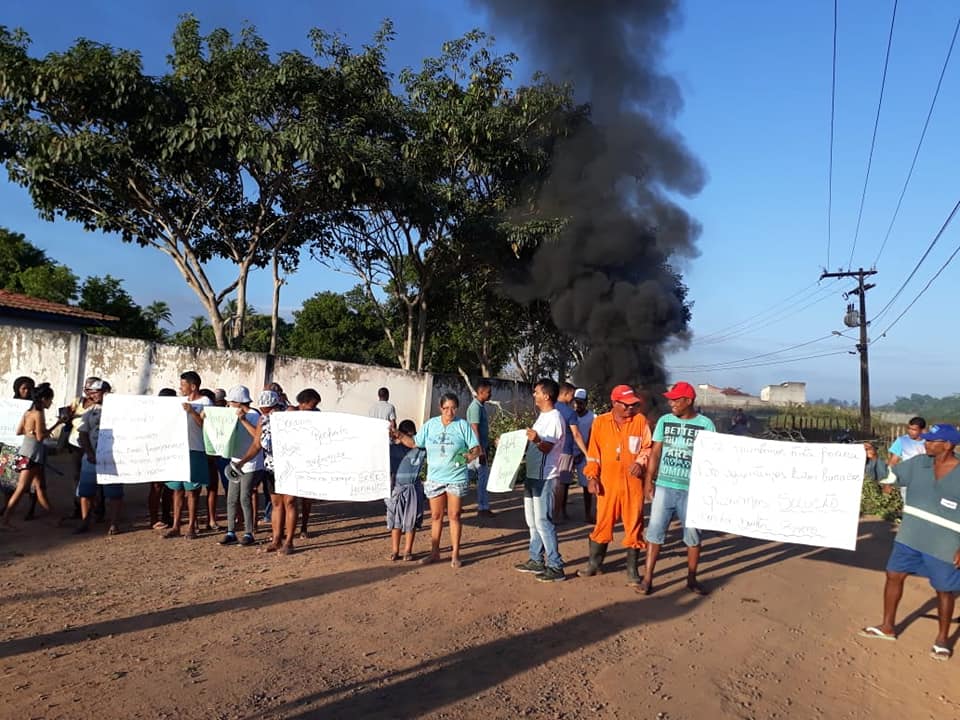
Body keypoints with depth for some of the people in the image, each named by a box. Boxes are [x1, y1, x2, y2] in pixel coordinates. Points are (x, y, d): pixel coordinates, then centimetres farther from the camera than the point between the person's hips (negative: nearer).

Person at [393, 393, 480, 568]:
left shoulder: (463, 425, -6)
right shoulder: (430, 425, 2)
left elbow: (476, 448, -6)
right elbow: (414, 443, 9)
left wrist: (469, 456, -26)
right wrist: (399, 436, -4)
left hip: (456, 479, -3)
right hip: (434, 478, 3)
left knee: (454, 516, 5)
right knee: (436, 516, 13)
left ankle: (455, 554, 16)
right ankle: (434, 552, 24)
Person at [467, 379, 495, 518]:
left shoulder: (481, 406, 11)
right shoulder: (475, 407, -18)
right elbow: (475, 430, -22)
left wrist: (486, 446, 21)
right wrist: (481, 451, -23)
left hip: (482, 446, 9)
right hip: (478, 448, -9)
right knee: (484, 476, -4)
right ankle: (483, 508, 3)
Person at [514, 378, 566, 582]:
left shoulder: (555, 418, -16)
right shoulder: (542, 416, 14)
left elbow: (547, 447, -25)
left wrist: (537, 440, -46)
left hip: (544, 477, -10)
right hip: (532, 475, 10)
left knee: (543, 522, -8)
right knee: (532, 521, 15)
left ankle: (556, 567, -2)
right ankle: (536, 560, 25)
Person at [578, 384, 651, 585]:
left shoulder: (640, 421, 1)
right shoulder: (600, 422, 3)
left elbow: (648, 447, 5)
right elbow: (593, 452, 4)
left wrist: (640, 462, -14)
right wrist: (592, 477, -3)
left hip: (633, 483, 0)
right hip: (608, 483, 1)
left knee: (634, 525, 5)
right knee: (603, 523, 9)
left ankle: (632, 570, 16)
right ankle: (595, 563, 24)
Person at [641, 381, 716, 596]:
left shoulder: (705, 424, -3)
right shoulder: (664, 421, 4)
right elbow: (655, 452, 6)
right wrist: (649, 480, 1)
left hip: (692, 489, -1)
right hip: (664, 486, 2)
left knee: (693, 535, 9)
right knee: (655, 531, 1)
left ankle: (691, 578, 25)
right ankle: (647, 578, 7)